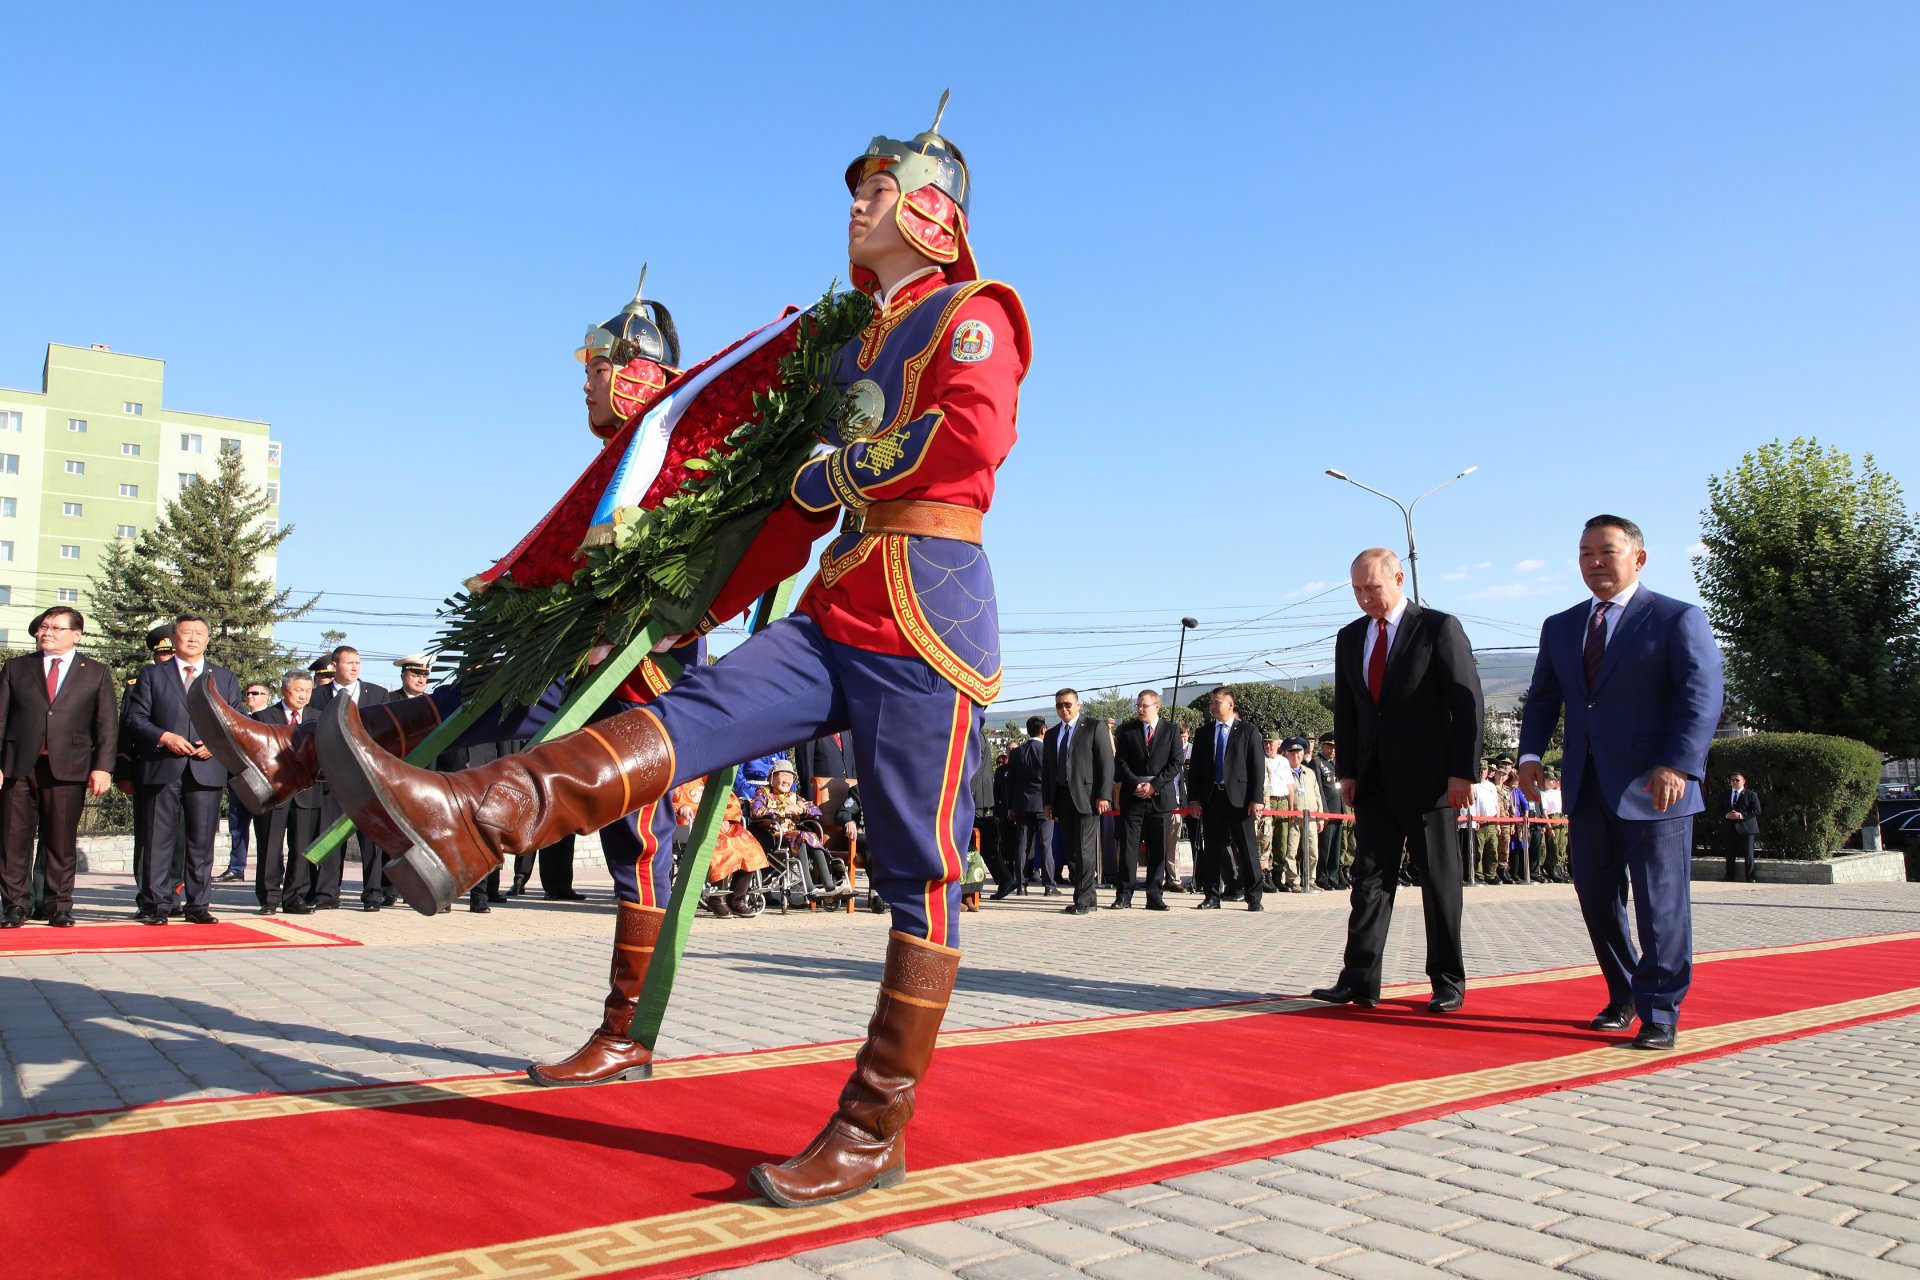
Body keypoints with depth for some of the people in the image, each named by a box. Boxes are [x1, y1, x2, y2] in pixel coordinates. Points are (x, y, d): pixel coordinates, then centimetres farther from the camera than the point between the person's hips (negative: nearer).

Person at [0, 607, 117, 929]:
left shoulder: (96, 673, 10)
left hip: (68, 768, -1)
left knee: (62, 842, 2)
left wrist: (102, 767, -5)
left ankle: (59, 906, 9)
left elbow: (107, 724, 5)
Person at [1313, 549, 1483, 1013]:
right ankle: (1359, 980, -1)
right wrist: (1347, 771, 7)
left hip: (1427, 779, -5)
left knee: (1440, 881, 4)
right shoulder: (1349, 638, 11)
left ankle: (1449, 983, 14)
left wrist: (1463, 771, -13)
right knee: (1370, 878, 1)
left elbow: (1468, 702, -8)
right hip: (1374, 781, 5)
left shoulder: (1439, 627, -5)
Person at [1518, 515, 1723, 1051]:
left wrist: (1679, 765, -25)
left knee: (1661, 902, -1)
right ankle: (1624, 994, 29)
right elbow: (1543, 698, 14)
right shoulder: (1559, 627, 14)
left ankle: (1660, 1014, 10)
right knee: (1595, 895, 11)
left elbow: (1702, 696, -13)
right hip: (1588, 786, 6)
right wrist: (1530, 753, -3)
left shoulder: (1678, 619, -3)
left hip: (1653, 787, -5)